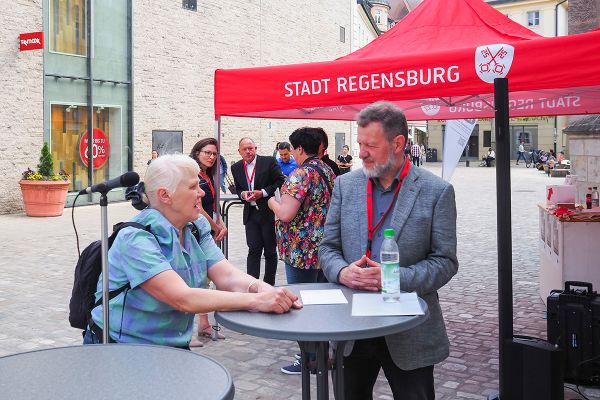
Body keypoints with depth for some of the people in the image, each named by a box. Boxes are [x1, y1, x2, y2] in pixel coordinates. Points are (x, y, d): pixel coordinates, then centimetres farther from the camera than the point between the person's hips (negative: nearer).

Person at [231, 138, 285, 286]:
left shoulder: (269, 162, -5)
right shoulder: (236, 168, 7)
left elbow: (281, 181, -5)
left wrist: (263, 192, -15)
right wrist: (243, 194, -7)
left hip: (269, 212, -2)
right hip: (251, 214, 2)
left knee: (270, 250, 8)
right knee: (254, 249, -3)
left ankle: (269, 284, 20)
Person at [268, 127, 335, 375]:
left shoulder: (301, 174, -17)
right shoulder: (328, 172, 9)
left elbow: (286, 214, -23)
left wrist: (272, 202, -3)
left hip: (303, 250, -9)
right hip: (326, 248, 9)